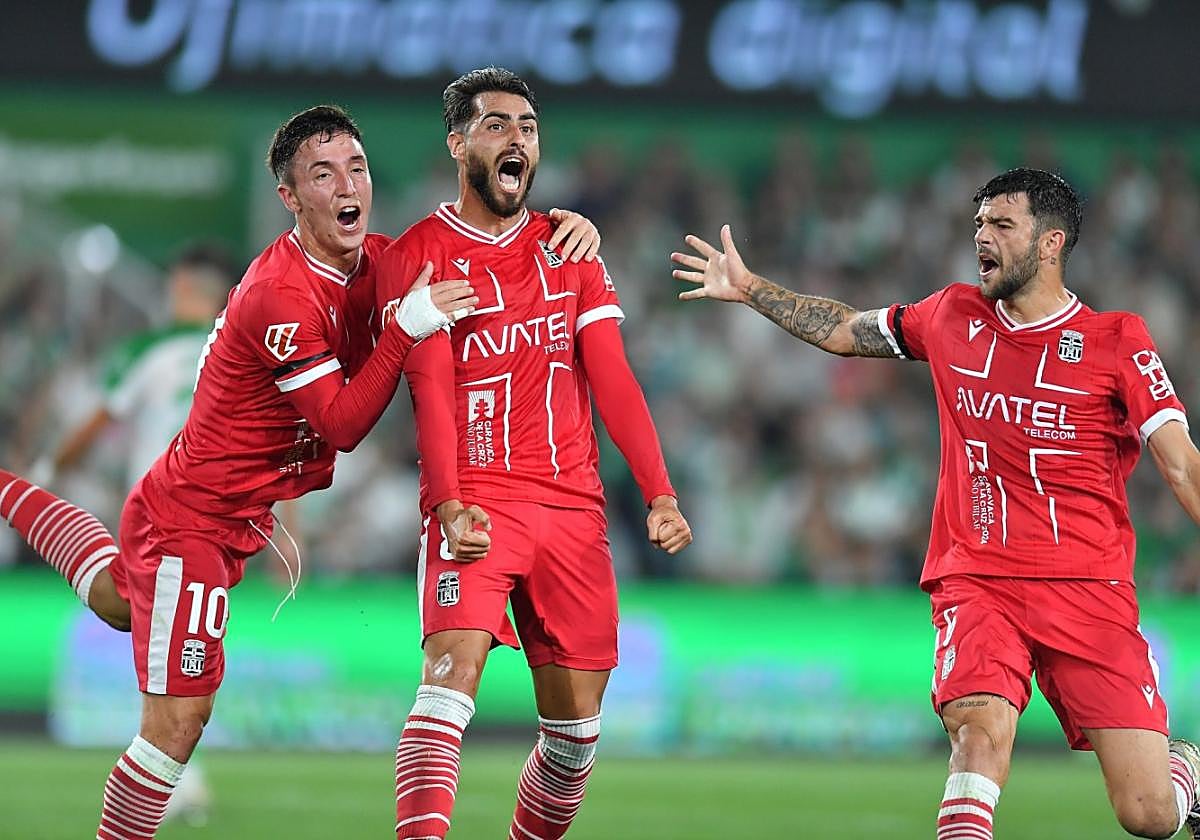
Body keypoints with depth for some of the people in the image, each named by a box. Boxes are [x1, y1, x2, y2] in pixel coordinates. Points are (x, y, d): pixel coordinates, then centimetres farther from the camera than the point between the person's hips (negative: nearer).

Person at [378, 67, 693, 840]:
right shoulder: (416, 256, 1)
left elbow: (612, 378, 10)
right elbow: (430, 391, -9)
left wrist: (659, 492, -2)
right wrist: (450, 505, -24)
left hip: (573, 507, 5)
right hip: (476, 502, -5)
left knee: (576, 723, 3)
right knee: (451, 675, -23)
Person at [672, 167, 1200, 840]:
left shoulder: (1115, 342, 0)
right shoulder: (955, 317, 10)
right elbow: (843, 331, 27)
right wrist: (748, 289, 25)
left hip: (1089, 589, -2)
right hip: (976, 578, 2)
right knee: (980, 724, -30)